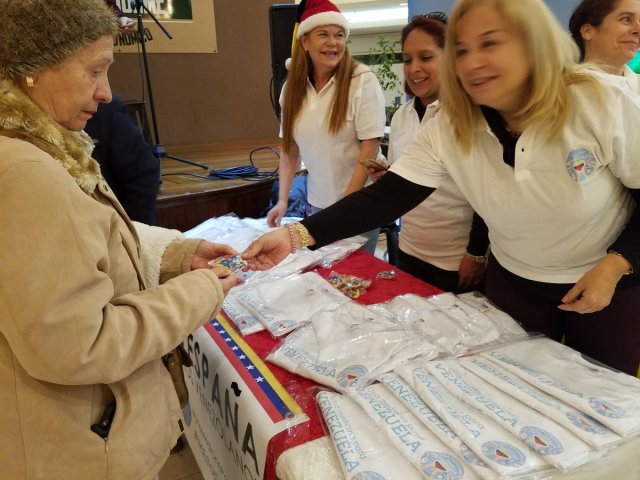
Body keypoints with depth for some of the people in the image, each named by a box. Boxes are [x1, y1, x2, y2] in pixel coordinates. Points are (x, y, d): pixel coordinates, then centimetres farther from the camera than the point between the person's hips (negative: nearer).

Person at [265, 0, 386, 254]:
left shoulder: (363, 80, -12)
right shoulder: (292, 88, 1)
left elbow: (369, 149, -15)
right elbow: (289, 149, 6)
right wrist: (282, 200, -2)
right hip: (317, 202, 4)